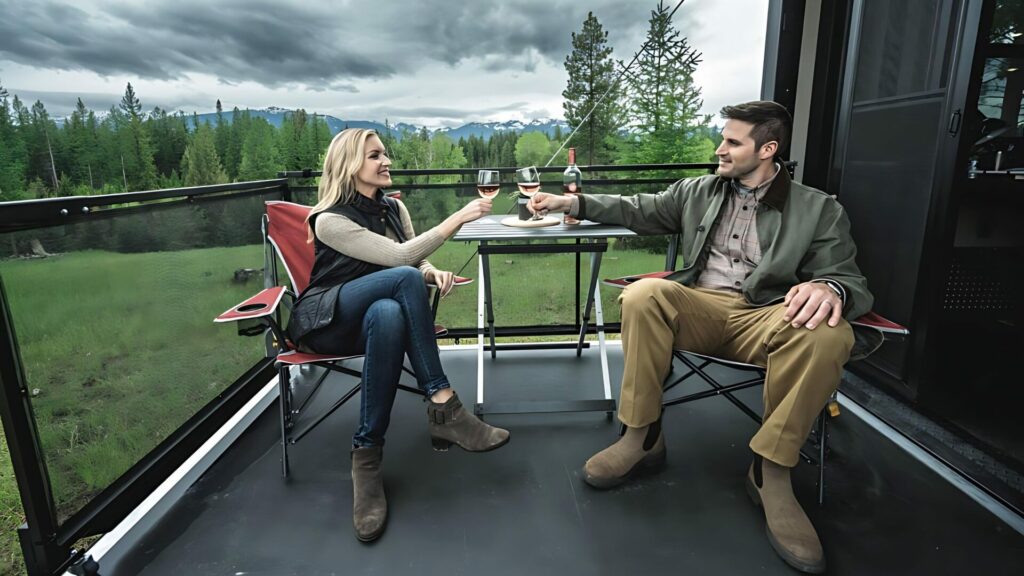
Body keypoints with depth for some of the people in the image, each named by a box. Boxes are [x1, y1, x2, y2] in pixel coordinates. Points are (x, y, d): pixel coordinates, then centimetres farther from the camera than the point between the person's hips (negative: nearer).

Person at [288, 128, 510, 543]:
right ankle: (443, 406, -34)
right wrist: (458, 218, -27)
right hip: (327, 322, -5)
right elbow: (401, 258, -25)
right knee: (404, 278, -34)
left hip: (376, 313, 5)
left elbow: (416, 261, 11)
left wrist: (434, 272, -14)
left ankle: (366, 455, -32)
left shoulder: (394, 208, 7)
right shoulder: (330, 220, -14)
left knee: (390, 314, -36)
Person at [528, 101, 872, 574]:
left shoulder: (819, 209, 6)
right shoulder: (697, 191, 15)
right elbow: (637, 211, 18)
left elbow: (851, 281, 1)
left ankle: (770, 472, -18)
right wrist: (571, 203, 9)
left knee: (827, 333, -34)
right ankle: (643, 436, -18)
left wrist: (829, 288, -26)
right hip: (698, 309, 2)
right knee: (644, 294, -30)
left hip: (764, 317, -1)